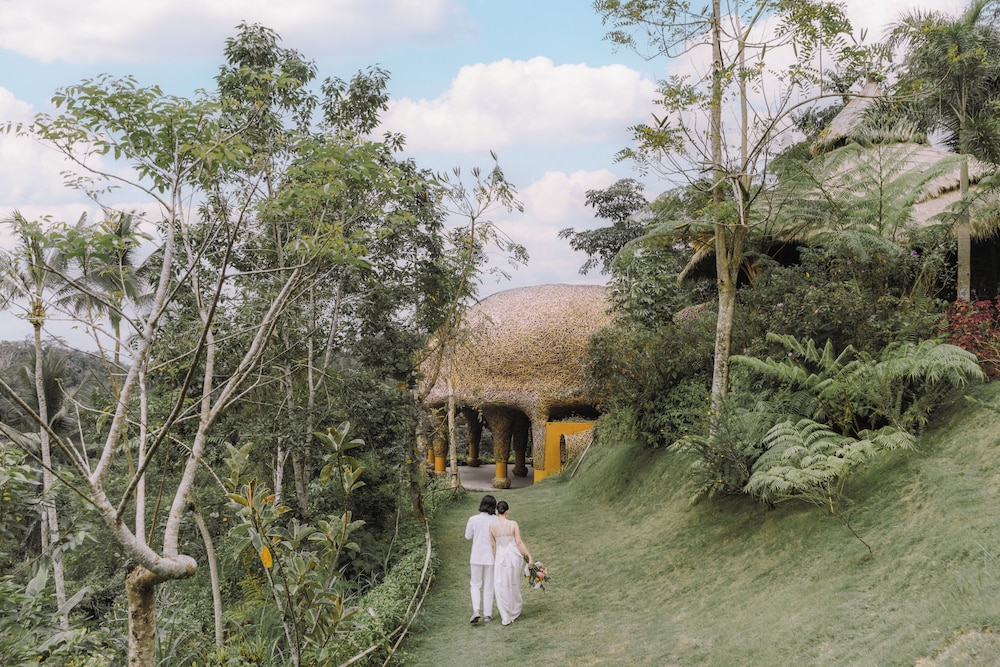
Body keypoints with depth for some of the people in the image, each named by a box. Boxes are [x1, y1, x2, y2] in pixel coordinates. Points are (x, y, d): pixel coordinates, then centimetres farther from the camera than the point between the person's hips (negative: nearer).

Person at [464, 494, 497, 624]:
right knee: (489, 586, 12)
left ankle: (476, 611, -5)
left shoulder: (473, 519, -9)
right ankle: (487, 614, 14)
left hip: (477, 557, 0)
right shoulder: (496, 520, -10)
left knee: (475, 584, 13)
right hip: (491, 557, 0)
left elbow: (468, 536, 2)